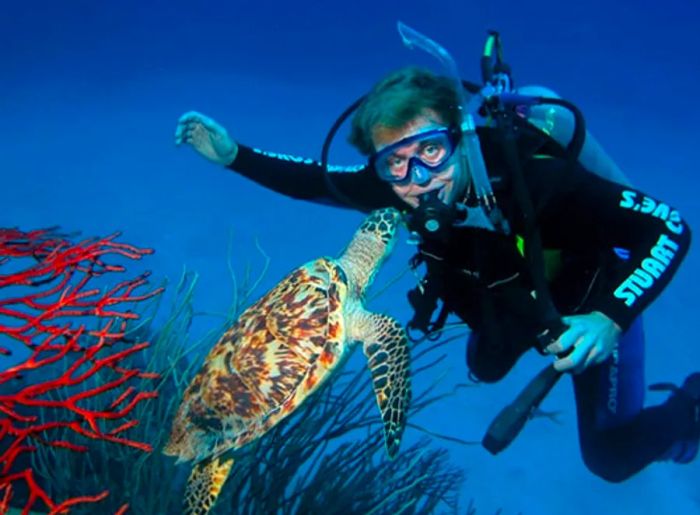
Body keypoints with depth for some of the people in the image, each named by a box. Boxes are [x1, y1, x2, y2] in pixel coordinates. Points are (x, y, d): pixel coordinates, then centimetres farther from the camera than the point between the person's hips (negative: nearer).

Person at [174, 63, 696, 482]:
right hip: (506, 300, 5)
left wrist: (610, 318, -51)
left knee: (610, 459, 2)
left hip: (589, 303, -5)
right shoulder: (393, 183, -27)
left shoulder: (537, 180, -43)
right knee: (486, 369, 31)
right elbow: (320, 182, -9)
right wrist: (234, 156, -18)